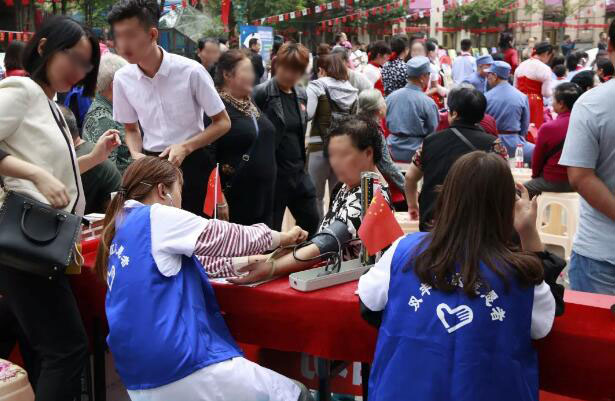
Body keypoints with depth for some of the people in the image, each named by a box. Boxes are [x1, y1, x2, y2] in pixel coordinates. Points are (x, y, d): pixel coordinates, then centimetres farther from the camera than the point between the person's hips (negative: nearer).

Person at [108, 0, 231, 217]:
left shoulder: (191, 71, -16)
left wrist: (185, 147, -19)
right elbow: (131, 129, 12)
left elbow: (222, 123, -7)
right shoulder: (122, 78, -4)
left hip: (190, 161, -3)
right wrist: (136, 155, -9)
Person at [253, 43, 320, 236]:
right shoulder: (262, 93, -12)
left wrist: (302, 161, 17)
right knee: (271, 230, 4)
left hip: (298, 171, 7)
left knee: (312, 223, 14)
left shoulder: (302, 95, 8)